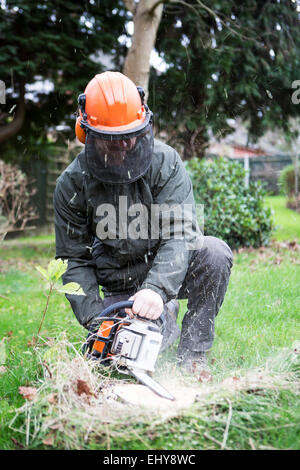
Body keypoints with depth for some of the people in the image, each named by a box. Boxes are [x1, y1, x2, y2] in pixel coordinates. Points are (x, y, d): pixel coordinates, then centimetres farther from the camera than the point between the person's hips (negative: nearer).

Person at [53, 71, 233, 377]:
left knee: (215, 252, -31)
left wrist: (156, 289, -40)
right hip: (120, 288, 1)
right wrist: (94, 317, -19)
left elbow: (179, 234, -24)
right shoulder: (71, 185, -10)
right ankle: (165, 320, 18)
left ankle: (192, 354, -15)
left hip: (169, 273, -1)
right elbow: (74, 260, -6)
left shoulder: (165, 162, -15)